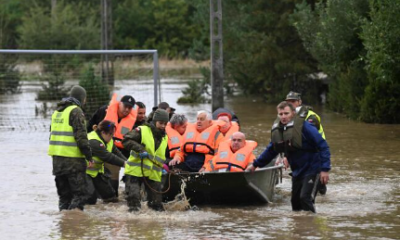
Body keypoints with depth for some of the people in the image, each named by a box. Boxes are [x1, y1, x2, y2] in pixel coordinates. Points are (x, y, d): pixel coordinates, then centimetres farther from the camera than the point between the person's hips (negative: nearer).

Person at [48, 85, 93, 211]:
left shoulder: (58, 111, 18)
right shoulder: (75, 111, -9)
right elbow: (80, 135, -15)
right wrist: (88, 155, -11)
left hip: (57, 157, 8)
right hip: (72, 157, -8)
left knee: (64, 192, 15)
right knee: (79, 192, -6)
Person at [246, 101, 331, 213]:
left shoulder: (304, 127, -19)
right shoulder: (277, 130, 3)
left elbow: (323, 146, -19)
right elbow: (270, 150, 20)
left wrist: (325, 169, -24)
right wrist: (255, 165, 25)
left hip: (312, 169, -8)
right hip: (297, 171, 8)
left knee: (305, 198, -21)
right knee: (295, 202, 13)